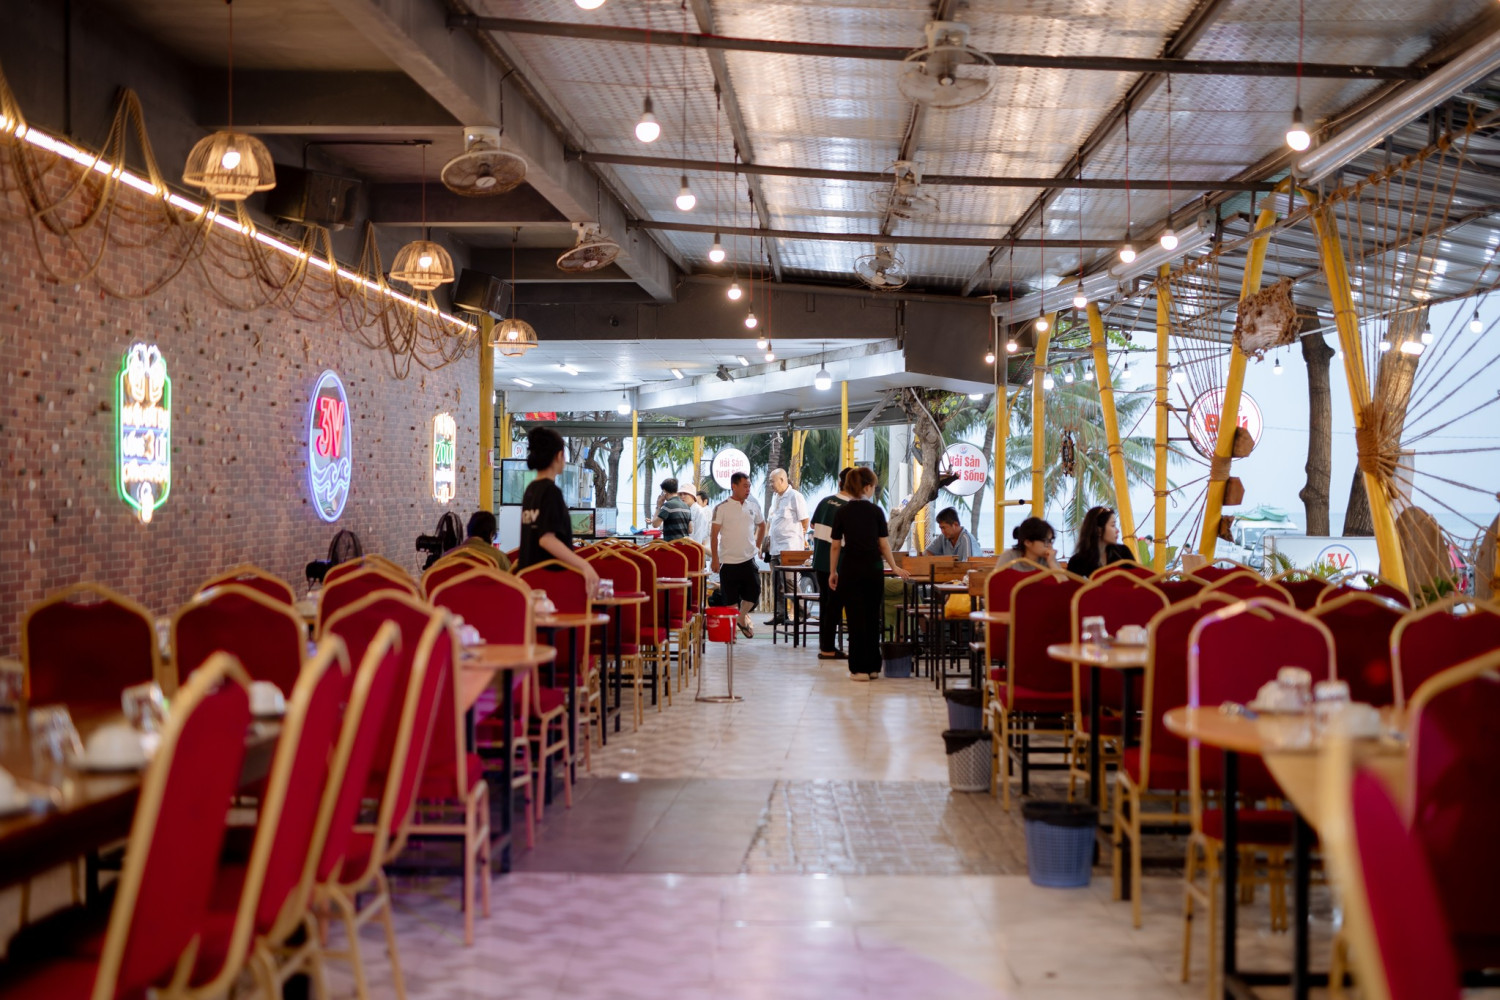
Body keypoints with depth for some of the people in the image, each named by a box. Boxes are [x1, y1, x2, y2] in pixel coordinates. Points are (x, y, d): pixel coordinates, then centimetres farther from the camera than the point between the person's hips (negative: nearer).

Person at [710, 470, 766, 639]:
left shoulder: (753, 507, 7)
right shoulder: (722, 508, -7)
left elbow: (762, 526, 24)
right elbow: (714, 534, -7)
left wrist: (757, 546, 15)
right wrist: (714, 559, -11)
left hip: (749, 560, 4)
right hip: (728, 561, -4)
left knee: (753, 593, 0)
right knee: (731, 599, 2)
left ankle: (742, 618, 26)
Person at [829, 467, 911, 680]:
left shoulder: (842, 512, -2)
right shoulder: (876, 511, -3)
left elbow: (835, 545, -1)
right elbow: (884, 544, -2)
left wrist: (833, 572, 8)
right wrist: (894, 567, 10)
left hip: (850, 570, -1)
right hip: (873, 570, 1)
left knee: (856, 618, 2)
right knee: (872, 618, 10)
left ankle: (859, 669, 0)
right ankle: (872, 666, 14)